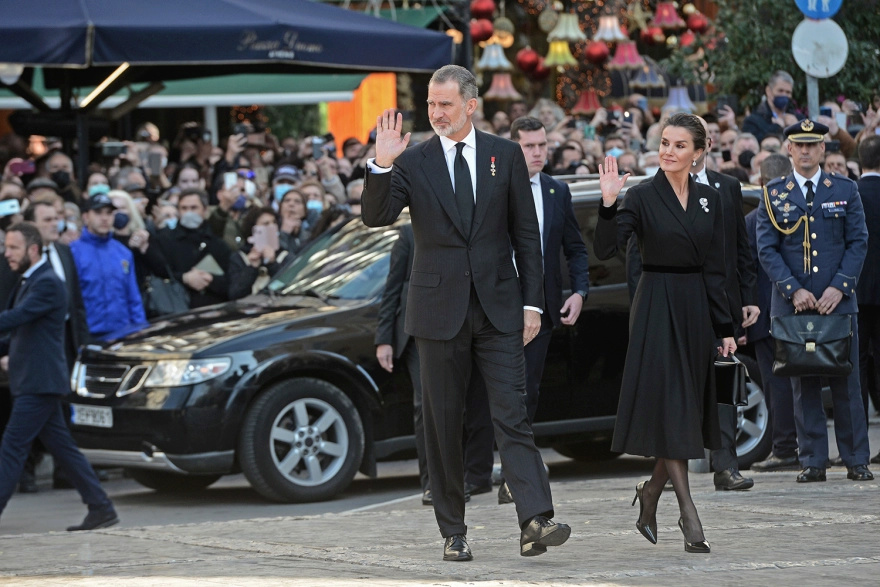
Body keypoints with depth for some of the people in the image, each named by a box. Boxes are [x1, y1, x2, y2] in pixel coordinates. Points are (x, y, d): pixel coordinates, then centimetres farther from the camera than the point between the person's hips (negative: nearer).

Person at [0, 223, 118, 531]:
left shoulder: (47, 284, -13)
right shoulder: (28, 282, 19)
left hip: (39, 383, -10)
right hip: (33, 381, 10)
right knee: (63, 448, 10)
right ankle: (101, 508, 12)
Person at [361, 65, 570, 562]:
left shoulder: (505, 155, 5)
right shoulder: (412, 161, 2)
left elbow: (526, 233, 7)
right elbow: (375, 217, -10)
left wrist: (533, 302, 2)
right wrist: (381, 166, -25)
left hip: (499, 306, 0)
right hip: (440, 309, 0)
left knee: (513, 415, -9)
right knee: (444, 423, 5)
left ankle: (536, 520, -17)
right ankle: (454, 533, 12)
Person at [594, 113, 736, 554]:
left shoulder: (709, 200, 8)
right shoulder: (642, 197, -5)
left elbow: (715, 269, 10)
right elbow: (605, 250, -16)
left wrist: (725, 327, 8)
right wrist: (608, 204, -31)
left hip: (696, 309, 5)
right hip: (656, 309, -5)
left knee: (690, 408, 8)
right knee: (669, 406, -8)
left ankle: (650, 493, 27)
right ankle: (689, 516, -9)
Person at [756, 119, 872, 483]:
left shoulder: (845, 190, 7)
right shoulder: (773, 194, 6)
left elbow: (858, 242, 3)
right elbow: (767, 249, 1)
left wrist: (839, 287, -10)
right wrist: (793, 290, -11)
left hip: (838, 302, 0)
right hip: (792, 304, 0)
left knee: (846, 384, 1)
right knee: (804, 386, 2)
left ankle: (856, 461, 7)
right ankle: (812, 462, 6)